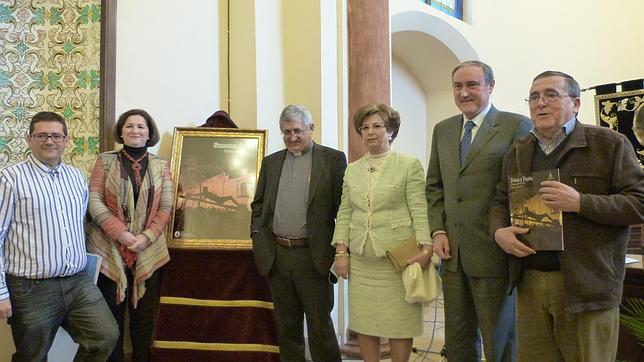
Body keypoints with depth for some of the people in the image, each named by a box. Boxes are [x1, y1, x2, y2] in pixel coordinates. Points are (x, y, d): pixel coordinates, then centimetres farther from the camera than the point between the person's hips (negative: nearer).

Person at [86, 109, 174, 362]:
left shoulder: (160, 166, 7)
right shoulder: (105, 161, 4)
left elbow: (165, 208, 3)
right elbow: (94, 200, -4)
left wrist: (147, 236, -12)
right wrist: (120, 232, -15)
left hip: (149, 252, 1)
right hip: (109, 250, -1)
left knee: (144, 314, 7)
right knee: (111, 314, 7)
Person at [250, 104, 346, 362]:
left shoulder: (333, 159, -1)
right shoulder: (271, 162, 12)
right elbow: (258, 206, 15)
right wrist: (259, 241, 3)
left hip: (313, 256, -4)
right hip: (277, 255, 4)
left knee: (319, 323, 4)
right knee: (286, 324, 15)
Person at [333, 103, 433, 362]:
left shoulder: (409, 165, 0)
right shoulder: (352, 170, 13)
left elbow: (420, 211, -6)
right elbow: (344, 213, 11)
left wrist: (426, 248, -16)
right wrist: (341, 251, 4)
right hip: (360, 258, 4)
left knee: (399, 321, 4)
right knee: (363, 321, 9)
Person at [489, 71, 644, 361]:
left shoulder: (610, 144, -1)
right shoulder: (517, 153, 12)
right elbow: (501, 202, 18)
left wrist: (580, 203, -19)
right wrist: (499, 231, -3)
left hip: (587, 286, -4)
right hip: (529, 283, 4)